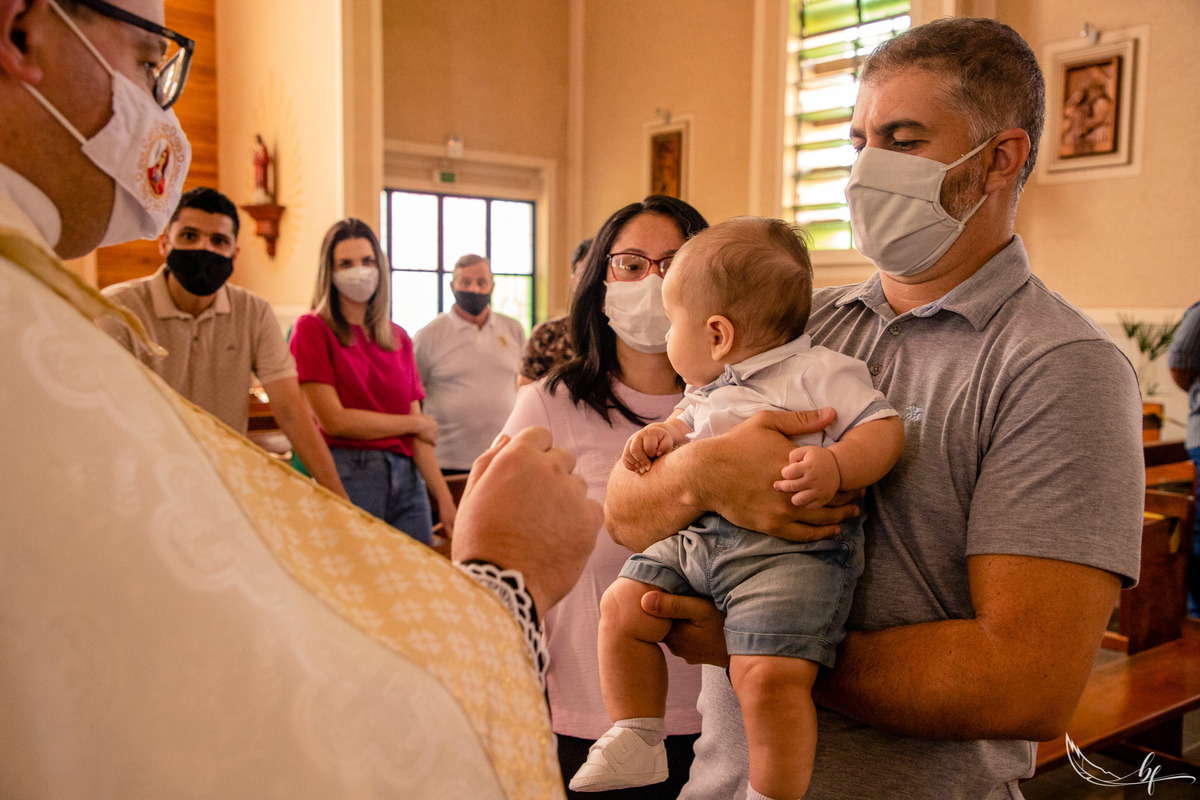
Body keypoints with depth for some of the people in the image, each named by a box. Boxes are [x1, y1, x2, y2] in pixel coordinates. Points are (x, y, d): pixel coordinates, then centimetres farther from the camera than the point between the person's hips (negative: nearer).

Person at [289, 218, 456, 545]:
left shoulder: (398, 339, 13)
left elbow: (419, 434, 10)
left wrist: (445, 500, 1)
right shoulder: (313, 329, -1)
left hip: (407, 479, 5)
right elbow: (333, 419, -9)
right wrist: (417, 423, 2)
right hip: (346, 476, -4)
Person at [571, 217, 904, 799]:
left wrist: (834, 466, -29)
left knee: (768, 675, -25)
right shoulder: (707, 388, 18)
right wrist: (664, 434, 12)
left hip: (788, 549, -8)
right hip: (697, 538, 9)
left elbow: (884, 428, -11)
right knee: (622, 605, 5)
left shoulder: (818, 373, -7)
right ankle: (634, 742, 20)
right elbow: (689, 424, 34)